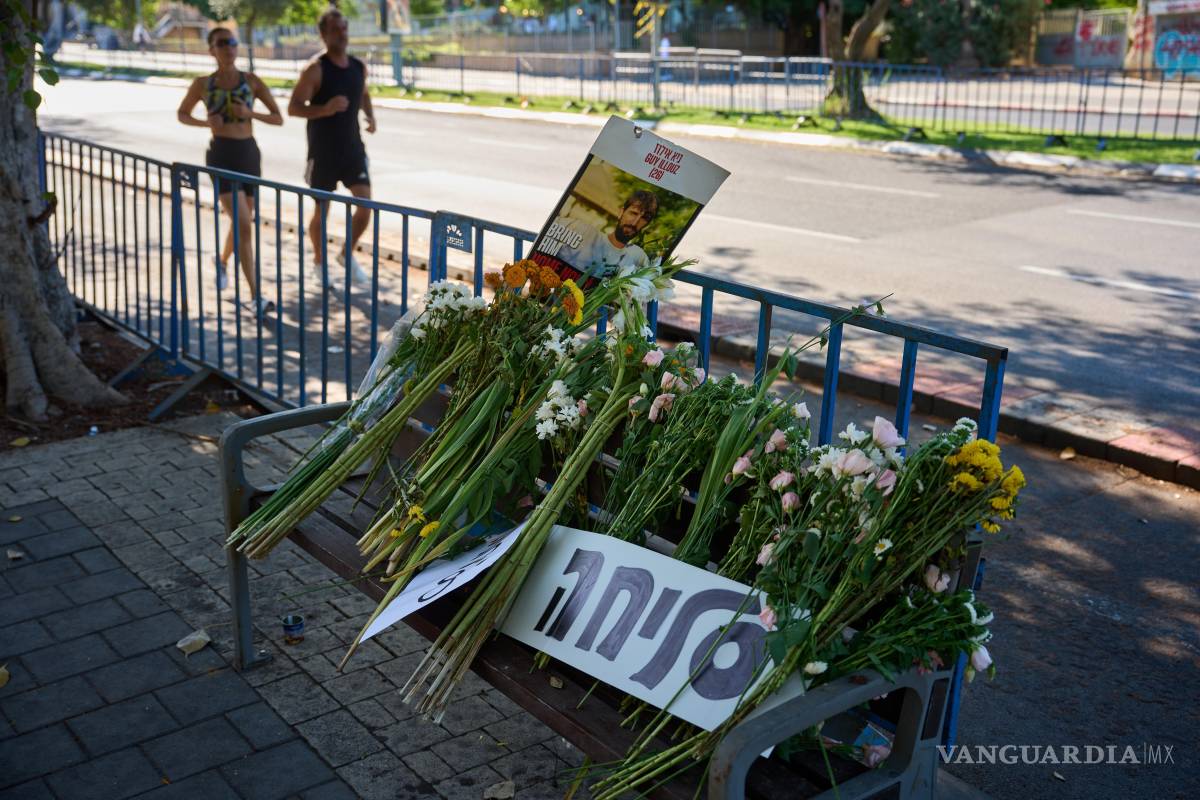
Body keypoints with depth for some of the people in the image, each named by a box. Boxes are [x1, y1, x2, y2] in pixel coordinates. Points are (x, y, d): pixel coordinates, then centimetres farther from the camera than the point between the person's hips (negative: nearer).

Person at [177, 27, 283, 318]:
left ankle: (221, 260, 53)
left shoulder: (252, 81, 3)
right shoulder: (202, 84, 1)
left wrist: (250, 113, -17)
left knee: (242, 222, 19)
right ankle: (256, 296, -14)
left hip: (249, 154, 4)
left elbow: (279, 119, 2)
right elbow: (181, 114, 15)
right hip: (221, 157, -3)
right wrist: (207, 123, -7)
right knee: (244, 225, -17)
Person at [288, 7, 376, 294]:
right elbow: (293, 108, -16)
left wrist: (370, 116, 5)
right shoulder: (315, 69, -13)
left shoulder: (359, 67, 5)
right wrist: (325, 109, -31)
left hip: (352, 147, 5)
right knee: (321, 211, 5)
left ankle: (347, 254, 18)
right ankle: (318, 260, 29)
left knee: (366, 204, -5)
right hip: (323, 151, -4)